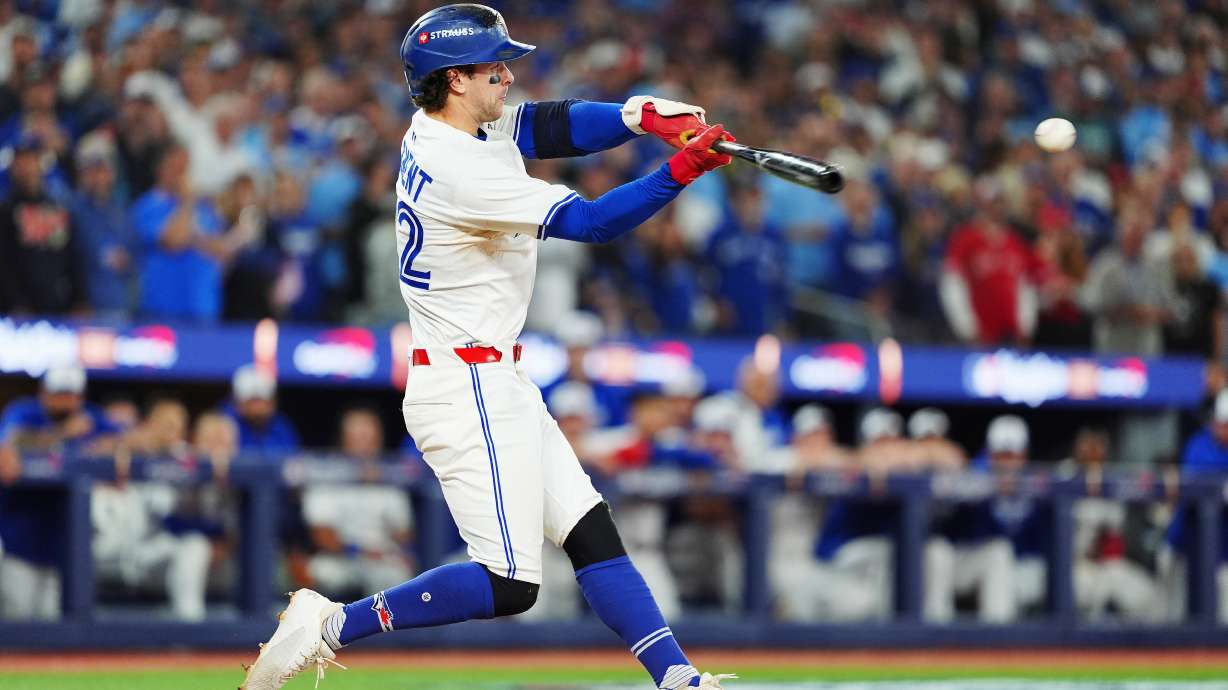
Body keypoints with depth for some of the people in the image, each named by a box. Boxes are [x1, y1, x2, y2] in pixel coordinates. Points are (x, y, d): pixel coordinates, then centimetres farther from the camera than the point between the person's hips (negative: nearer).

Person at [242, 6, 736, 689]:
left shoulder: (438, 132, 7)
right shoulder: (458, 170, -22)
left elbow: (558, 126, 7)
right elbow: (589, 221, -24)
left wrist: (641, 115, -11)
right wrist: (680, 172, -25)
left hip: (497, 384, 11)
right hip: (467, 392, -11)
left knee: (592, 528, 10)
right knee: (510, 583, -11)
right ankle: (332, 625, -5)